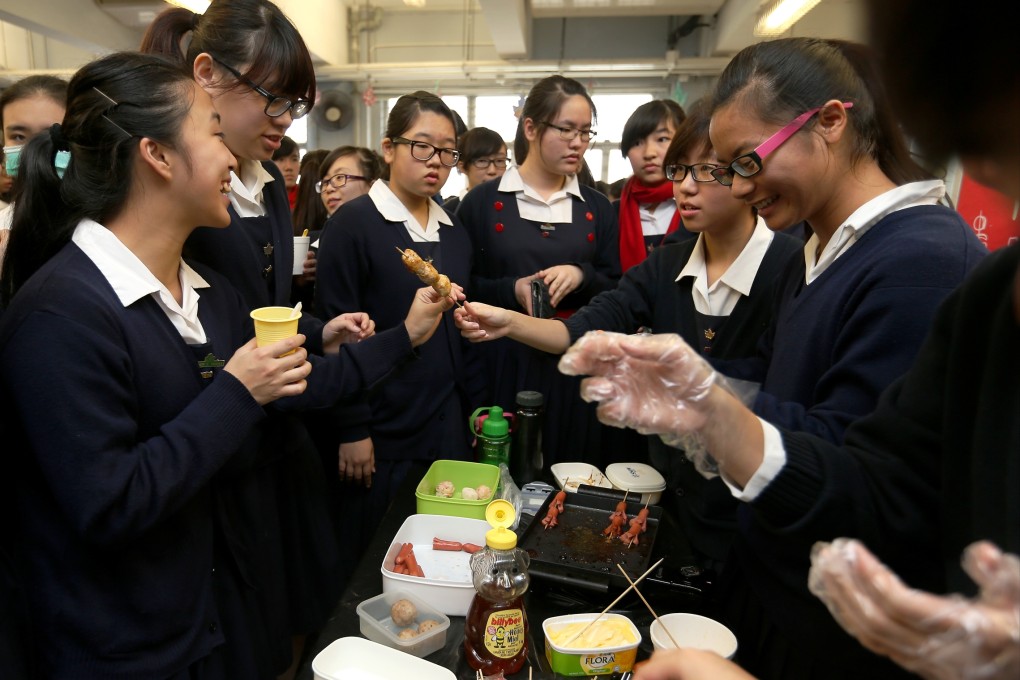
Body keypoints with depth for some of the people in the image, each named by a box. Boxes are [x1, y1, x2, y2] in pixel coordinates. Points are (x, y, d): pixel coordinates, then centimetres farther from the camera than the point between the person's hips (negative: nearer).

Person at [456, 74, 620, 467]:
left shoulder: (598, 209, 9)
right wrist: (512, 290, -17)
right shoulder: (482, 202, 1)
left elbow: (617, 294, 7)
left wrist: (582, 277, -13)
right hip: (504, 369, -2)